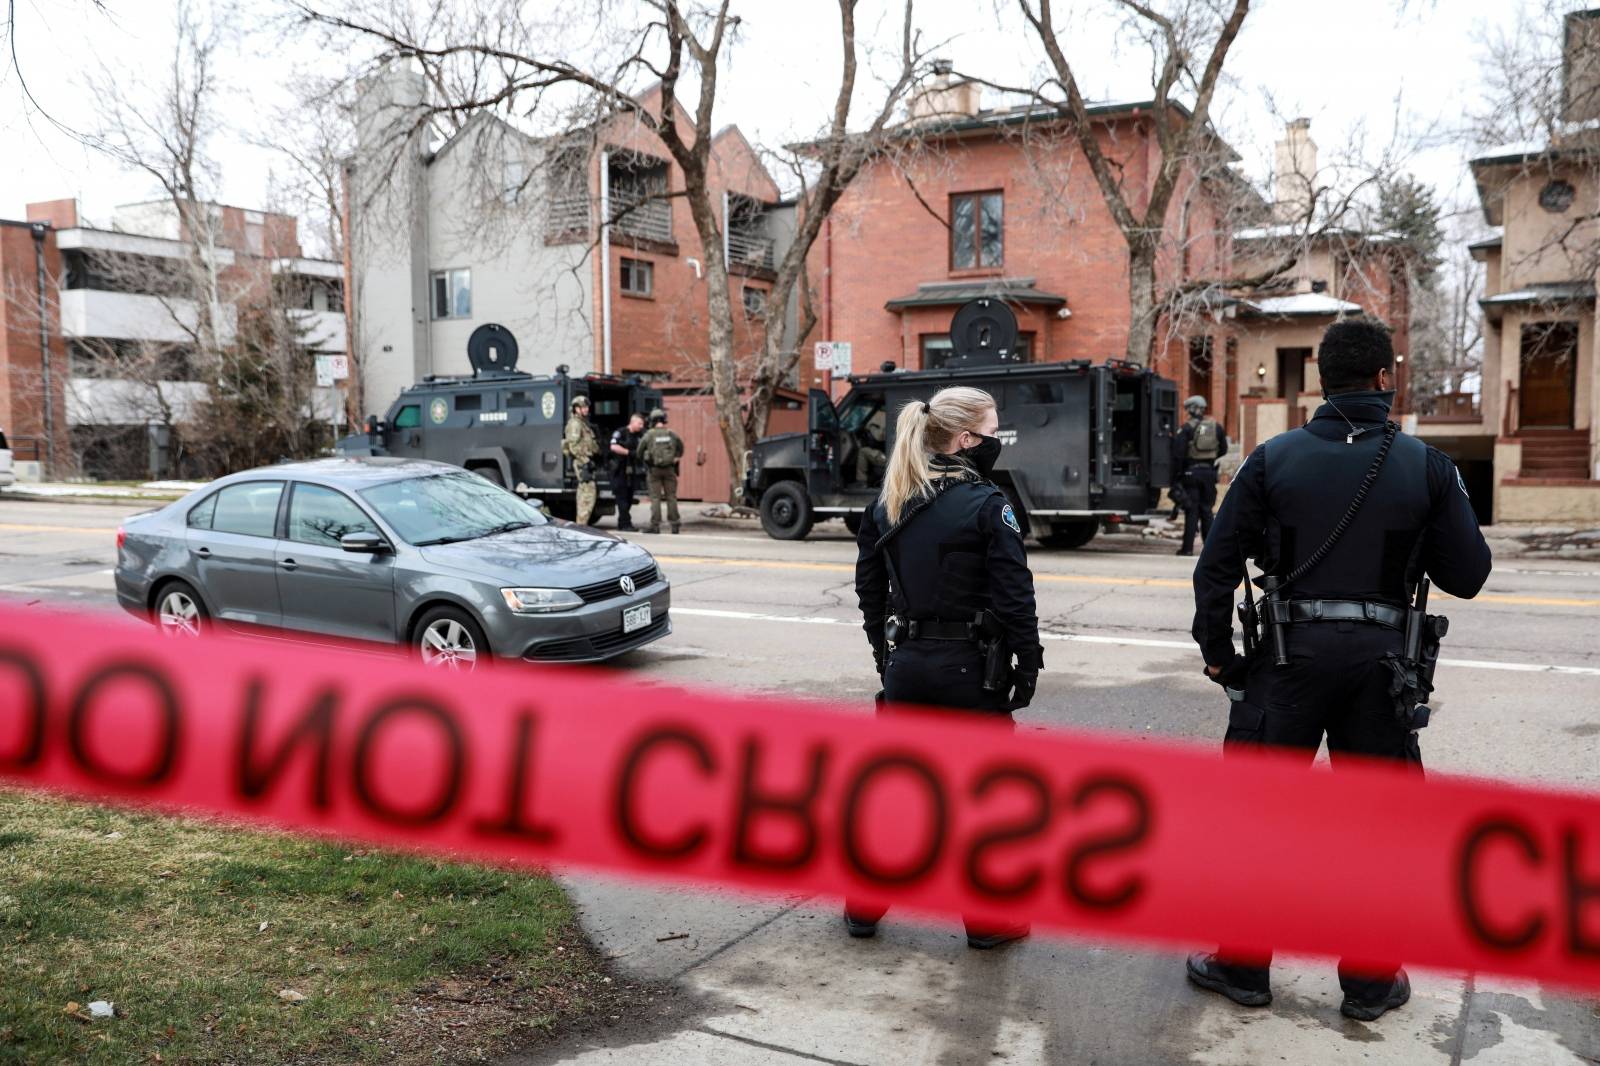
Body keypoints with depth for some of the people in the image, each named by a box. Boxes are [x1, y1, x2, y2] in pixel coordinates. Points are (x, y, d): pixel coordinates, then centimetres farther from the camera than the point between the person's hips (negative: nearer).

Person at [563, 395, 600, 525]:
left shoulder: (584, 423, 22)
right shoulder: (575, 424, -10)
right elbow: (574, 445, -19)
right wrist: (585, 460, -22)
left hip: (586, 461, 11)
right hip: (582, 462, -11)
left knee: (584, 492, 13)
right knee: (589, 491, -15)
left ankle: (580, 523, 18)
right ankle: (582, 523, -16)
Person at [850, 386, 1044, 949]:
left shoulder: (887, 505, 5)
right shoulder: (986, 505, -15)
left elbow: (869, 587, 10)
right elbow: (1014, 595, -15)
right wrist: (1029, 663, -5)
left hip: (906, 666, 6)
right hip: (970, 669, -5)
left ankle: (863, 908, 26)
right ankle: (988, 921, 20)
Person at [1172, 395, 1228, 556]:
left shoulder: (1187, 428, -8)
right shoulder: (1215, 426, 6)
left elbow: (1178, 453, -13)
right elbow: (1223, 449, 12)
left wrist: (1178, 472, -6)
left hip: (1191, 472, -4)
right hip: (1209, 471, 4)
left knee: (1191, 510, -2)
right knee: (1206, 510, 12)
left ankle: (1188, 547, -4)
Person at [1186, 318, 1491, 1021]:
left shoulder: (1275, 459, -2)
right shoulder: (1426, 467, -2)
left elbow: (1218, 565, -4)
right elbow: (1466, 575, 2)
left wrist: (1217, 651, 5)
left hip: (1290, 654, 0)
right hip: (1380, 658, 1)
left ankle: (1243, 967, 20)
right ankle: (1370, 982, 24)